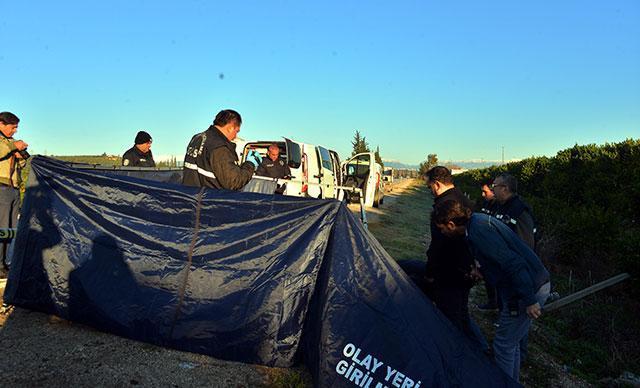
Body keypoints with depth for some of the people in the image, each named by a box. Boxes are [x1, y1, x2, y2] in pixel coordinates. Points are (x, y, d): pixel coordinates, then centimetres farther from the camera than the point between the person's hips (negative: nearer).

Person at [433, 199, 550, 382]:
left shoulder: (479, 231, -24)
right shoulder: (478, 220, 7)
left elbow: (513, 262, -28)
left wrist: (529, 300, -25)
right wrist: (481, 271, 27)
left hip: (530, 290, -10)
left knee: (503, 344, 3)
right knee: (511, 342, 22)